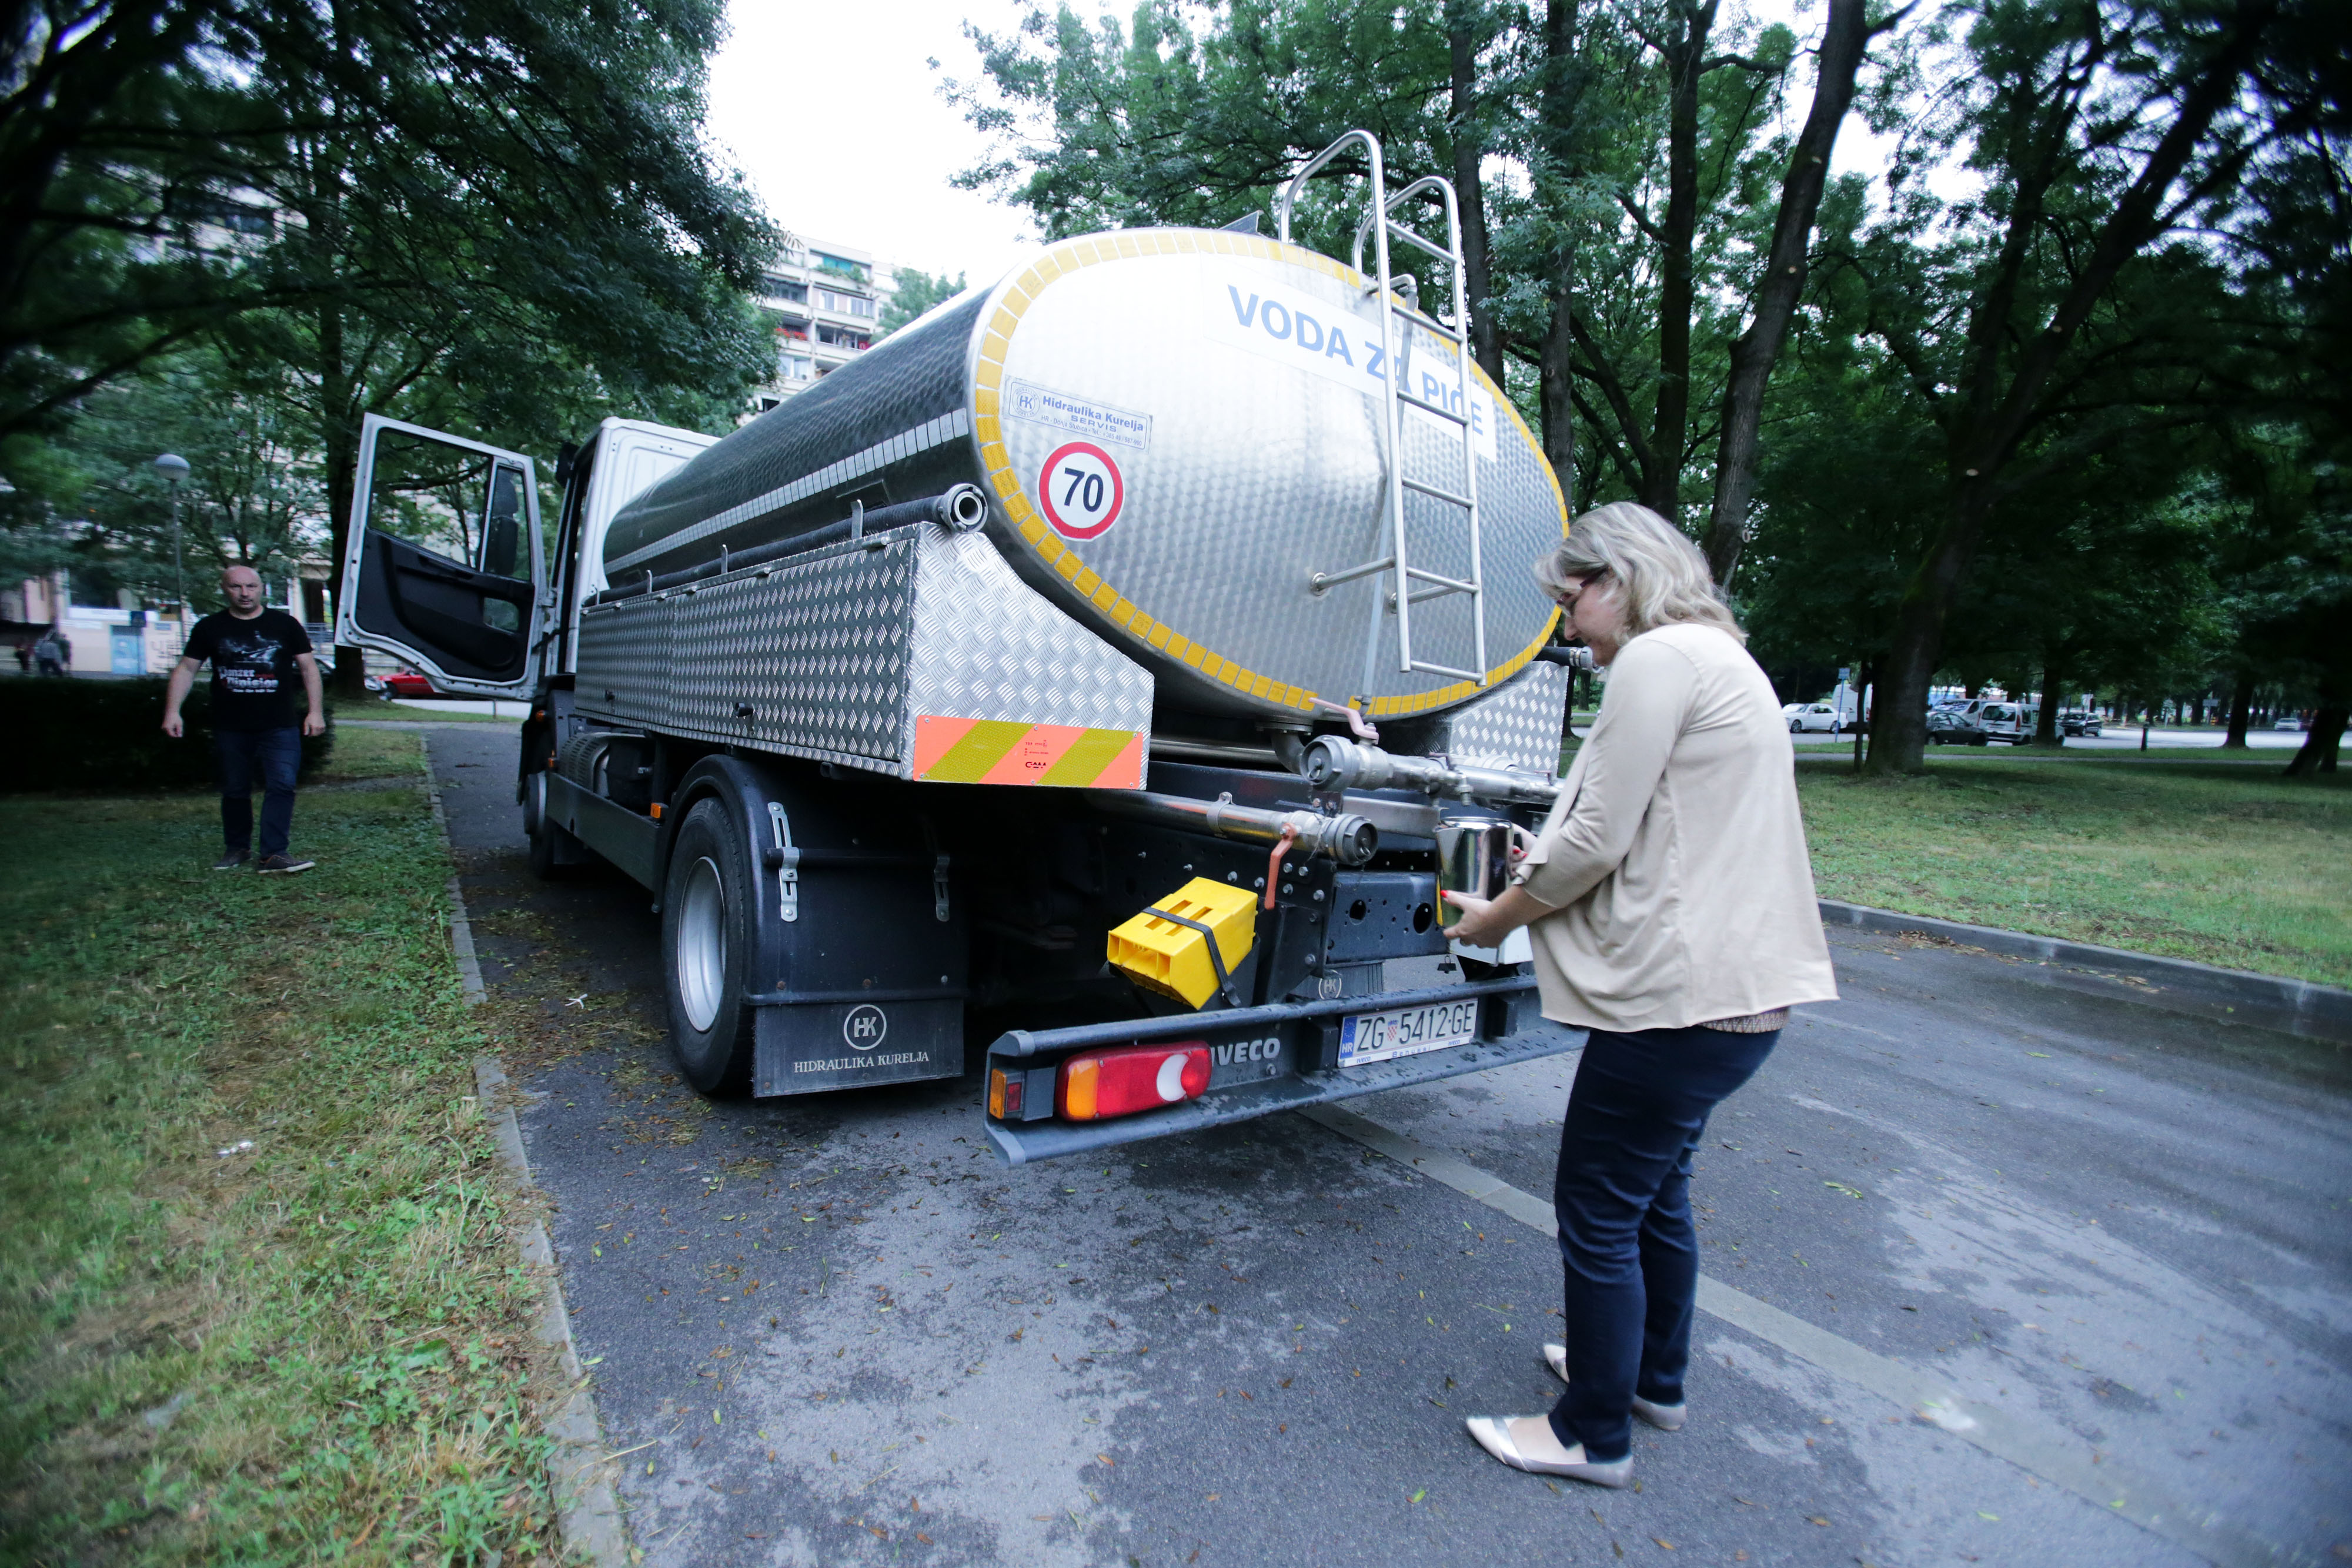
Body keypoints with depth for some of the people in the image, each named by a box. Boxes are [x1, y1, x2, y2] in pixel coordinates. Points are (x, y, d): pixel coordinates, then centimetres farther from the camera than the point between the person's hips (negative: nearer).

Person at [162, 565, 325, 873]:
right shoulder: (210, 628, 8)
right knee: (234, 791, 10)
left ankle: (274, 854, -12)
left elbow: (308, 667, 6)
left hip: (279, 727, -2)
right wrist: (172, 711, 0)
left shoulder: (285, 625, 5)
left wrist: (316, 711, -2)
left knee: (281, 787, -11)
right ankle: (236, 848, 24)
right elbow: (186, 670, 10)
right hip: (230, 729, 2)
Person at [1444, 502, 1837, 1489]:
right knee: (1655, 1190, 25)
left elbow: (1599, 839, -19)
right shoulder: (1719, 659, 18)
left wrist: (1500, 917, -4)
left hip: (1683, 998, -11)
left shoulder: (1657, 659, -15)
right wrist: (1549, 858, 16)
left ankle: (1594, 1436, 23)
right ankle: (1653, 1379, 44)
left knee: (1598, 1213, 4)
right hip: (1737, 989, 11)